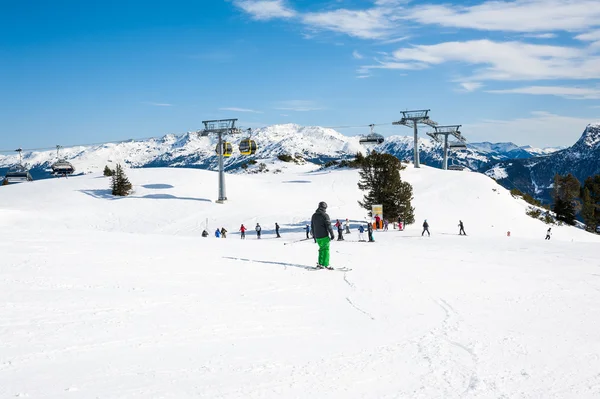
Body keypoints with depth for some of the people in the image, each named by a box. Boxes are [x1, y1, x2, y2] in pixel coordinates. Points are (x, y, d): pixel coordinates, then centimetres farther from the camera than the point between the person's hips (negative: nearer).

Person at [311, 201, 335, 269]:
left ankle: (320, 264, 12)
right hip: (324, 236, -6)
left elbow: (312, 226, 18)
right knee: (326, 250, -1)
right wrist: (332, 235, -8)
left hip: (317, 237, 6)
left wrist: (314, 236, 27)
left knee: (322, 249, 17)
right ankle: (326, 264, -4)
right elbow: (328, 226, -14)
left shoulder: (314, 215, 11)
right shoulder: (325, 215, -11)